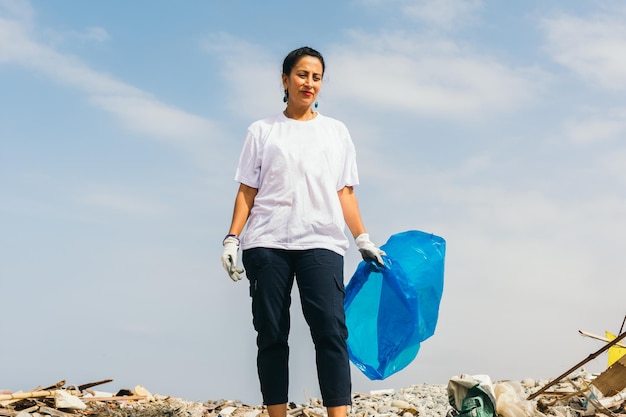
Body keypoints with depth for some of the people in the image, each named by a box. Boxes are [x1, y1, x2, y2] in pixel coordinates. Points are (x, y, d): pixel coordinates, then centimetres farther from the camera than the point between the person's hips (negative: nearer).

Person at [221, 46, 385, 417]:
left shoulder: (337, 131, 17)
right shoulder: (262, 131, 13)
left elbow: (345, 193, 13)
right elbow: (247, 190, 9)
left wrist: (363, 239, 4)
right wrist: (232, 238, -2)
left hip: (321, 242, 0)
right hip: (267, 244, 0)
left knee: (331, 330, -13)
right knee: (271, 335, 0)